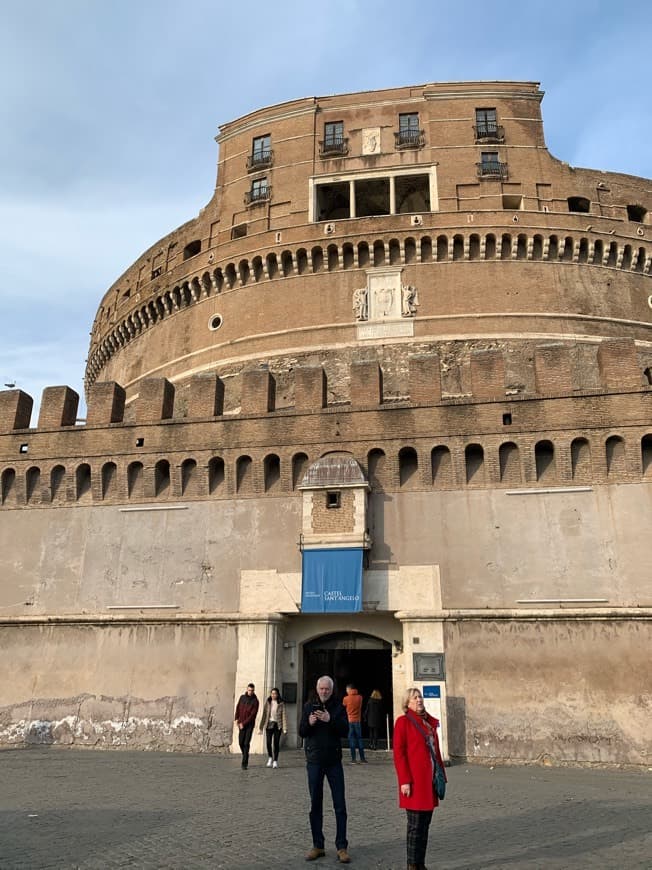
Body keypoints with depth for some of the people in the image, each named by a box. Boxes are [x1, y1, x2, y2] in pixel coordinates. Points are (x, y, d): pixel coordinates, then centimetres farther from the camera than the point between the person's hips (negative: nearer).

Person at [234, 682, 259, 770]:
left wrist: (243, 723, -18)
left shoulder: (255, 701, -13)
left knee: (246, 743, -12)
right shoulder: (242, 697, 2)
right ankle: (245, 756, 32)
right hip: (241, 724, 4)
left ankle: (244, 763, -8)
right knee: (241, 742, 5)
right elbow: (238, 708, 10)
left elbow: (253, 715, -17)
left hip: (250, 724, -4)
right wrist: (236, 719, -2)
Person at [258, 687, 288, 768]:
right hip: (269, 724, 2)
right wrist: (261, 727, 3)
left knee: (276, 743, 0)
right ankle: (270, 758, 24)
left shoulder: (281, 704, -2)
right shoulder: (267, 703, 4)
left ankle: (275, 760, 13)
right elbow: (264, 715, 6)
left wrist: (285, 728, -10)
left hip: (277, 725, -2)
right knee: (269, 742, -2)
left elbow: (283, 716, -4)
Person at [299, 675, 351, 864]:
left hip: (334, 761, -1)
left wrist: (330, 720, -25)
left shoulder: (338, 708, 1)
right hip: (314, 761, 1)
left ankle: (341, 847, 8)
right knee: (315, 804, 8)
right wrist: (309, 723, -19)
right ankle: (318, 846, 19)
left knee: (340, 805, 0)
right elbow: (301, 732, 1)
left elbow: (345, 731, -10)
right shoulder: (309, 706, 4)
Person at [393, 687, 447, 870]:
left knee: (425, 824, 13)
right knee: (415, 825, 1)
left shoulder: (430, 722, 13)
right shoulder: (403, 721, -7)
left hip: (430, 781, 7)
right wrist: (404, 781, -16)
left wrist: (441, 776, 13)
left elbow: (436, 751, 16)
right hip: (414, 782, -7)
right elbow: (398, 753, -11)